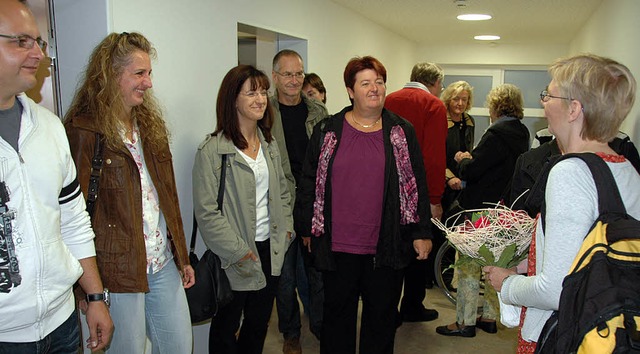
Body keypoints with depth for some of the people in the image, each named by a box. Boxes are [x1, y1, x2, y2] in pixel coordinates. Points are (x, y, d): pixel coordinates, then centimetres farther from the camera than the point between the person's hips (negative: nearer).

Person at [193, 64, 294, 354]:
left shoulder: (269, 144, 7)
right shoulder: (212, 150, -15)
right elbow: (206, 212, -17)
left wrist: (285, 228, 5)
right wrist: (238, 251, -16)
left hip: (270, 250, 6)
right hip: (235, 259, -6)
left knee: (259, 324, 20)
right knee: (227, 329, 13)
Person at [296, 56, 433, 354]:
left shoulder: (402, 132, 3)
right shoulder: (327, 131, 2)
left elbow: (418, 185, 4)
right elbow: (309, 183, 5)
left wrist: (422, 232, 1)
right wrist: (309, 229, 4)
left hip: (387, 246, 1)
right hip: (337, 245, 0)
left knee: (382, 315, 14)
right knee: (337, 315, 14)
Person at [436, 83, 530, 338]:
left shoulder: (497, 134, -21)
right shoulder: (522, 133, 7)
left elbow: (470, 171, -22)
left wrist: (463, 161, -2)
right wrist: (472, 160, 10)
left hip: (481, 209, -9)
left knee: (467, 266, 2)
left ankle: (465, 322, 9)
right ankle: (489, 317, 28)